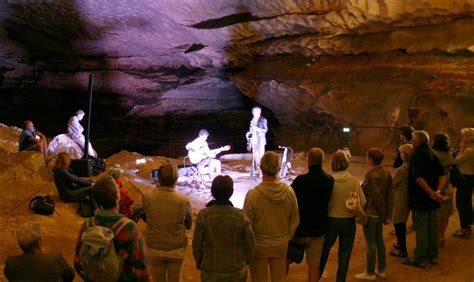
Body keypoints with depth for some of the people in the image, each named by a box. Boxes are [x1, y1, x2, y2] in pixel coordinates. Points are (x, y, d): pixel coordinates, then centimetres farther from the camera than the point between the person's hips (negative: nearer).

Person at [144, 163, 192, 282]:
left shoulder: (147, 198, -19)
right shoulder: (184, 201, -20)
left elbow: (148, 220, -1)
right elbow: (188, 225, -3)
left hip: (154, 249, 1)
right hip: (177, 250, -1)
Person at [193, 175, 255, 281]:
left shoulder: (203, 215, -16)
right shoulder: (240, 215, -15)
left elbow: (197, 244, -8)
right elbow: (250, 243, -6)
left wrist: (199, 263, 9)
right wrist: (246, 260, 12)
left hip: (211, 272, 0)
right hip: (237, 272, 1)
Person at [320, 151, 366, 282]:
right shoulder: (354, 180, -12)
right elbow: (363, 202, -7)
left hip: (332, 219, 0)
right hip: (349, 221, 0)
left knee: (325, 249, 20)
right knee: (345, 254, 15)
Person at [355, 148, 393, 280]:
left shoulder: (370, 176, -21)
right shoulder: (386, 174, 3)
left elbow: (377, 198, -21)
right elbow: (390, 196, 4)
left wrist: (384, 216, -10)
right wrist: (388, 215, 6)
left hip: (370, 214, -8)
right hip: (380, 214, 8)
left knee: (370, 243, 3)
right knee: (379, 240, 18)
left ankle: (370, 273, 15)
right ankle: (381, 270, 28)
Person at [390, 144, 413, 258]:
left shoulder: (401, 170, -26)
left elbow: (392, 185, -14)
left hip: (400, 199, -8)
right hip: (409, 198, 8)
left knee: (398, 223, 5)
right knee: (402, 222, 22)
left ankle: (402, 251, 13)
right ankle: (400, 244, 38)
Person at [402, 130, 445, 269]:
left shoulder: (417, 155, -17)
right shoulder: (433, 155, 9)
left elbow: (418, 178, -28)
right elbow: (442, 176, 4)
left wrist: (432, 193, -24)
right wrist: (437, 191, -8)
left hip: (420, 198, -8)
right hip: (431, 199, 8)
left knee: (421, 228, 0)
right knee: (432, 226, 16)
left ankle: (419, 259, 9)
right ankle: (432, 256, 28)